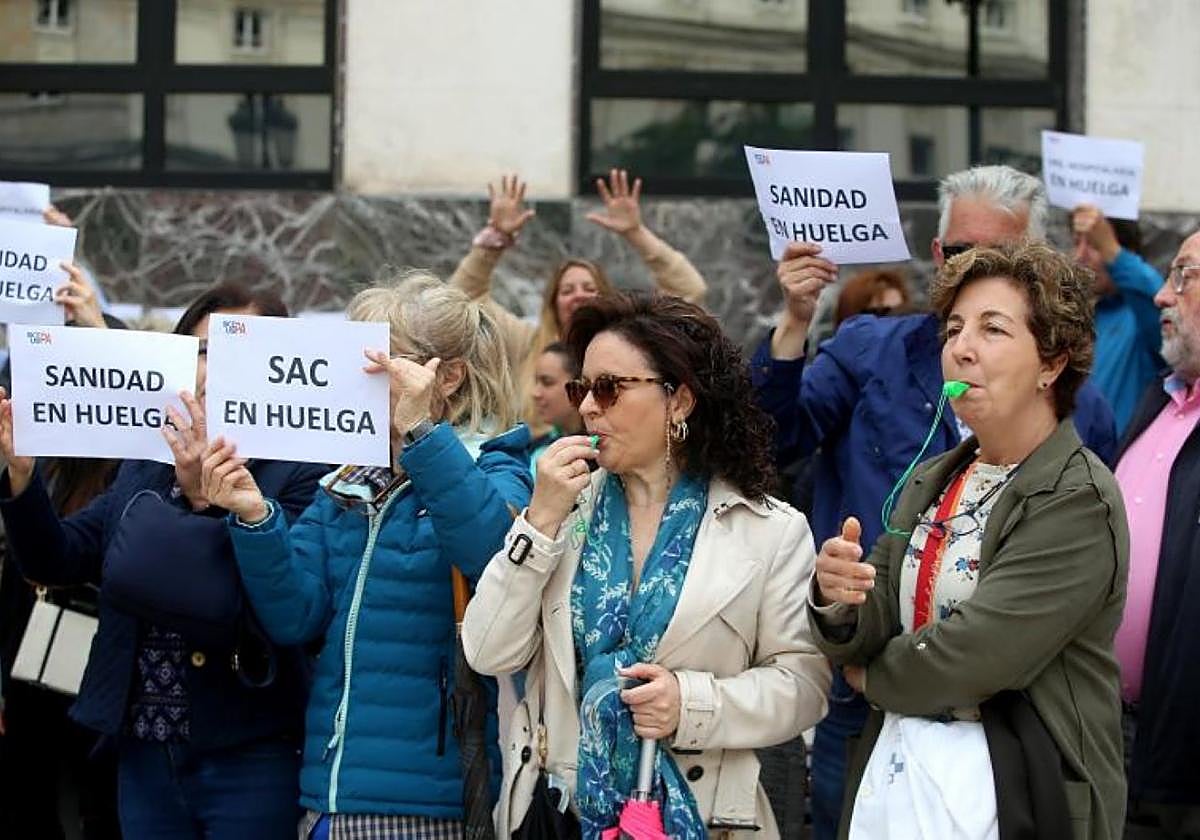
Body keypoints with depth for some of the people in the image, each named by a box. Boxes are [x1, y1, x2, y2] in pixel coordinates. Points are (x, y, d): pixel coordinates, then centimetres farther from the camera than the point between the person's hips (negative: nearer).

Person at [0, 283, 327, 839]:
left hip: (247, 759, -5)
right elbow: (57, 559, 3)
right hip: (144, 755, 5)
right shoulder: (144, 469, 12)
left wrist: (209, 499, -26)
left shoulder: (301, 478, -7)